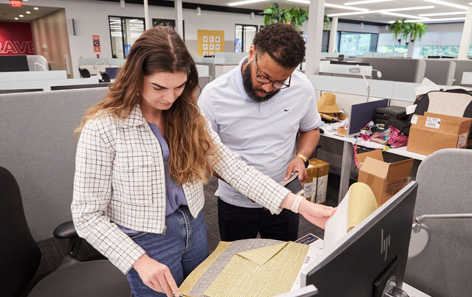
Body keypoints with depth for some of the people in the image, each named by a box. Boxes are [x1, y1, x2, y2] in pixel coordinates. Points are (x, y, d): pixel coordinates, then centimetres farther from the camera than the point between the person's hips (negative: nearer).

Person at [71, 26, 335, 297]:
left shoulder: (190, 116, -4)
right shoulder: (103, 128, -19)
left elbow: (231, 166, -10)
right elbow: (88, 215, -14)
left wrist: (298, 204, -17)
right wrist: (140, 261, -23)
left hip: (195, 228, 5)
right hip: (148, 243, -4)